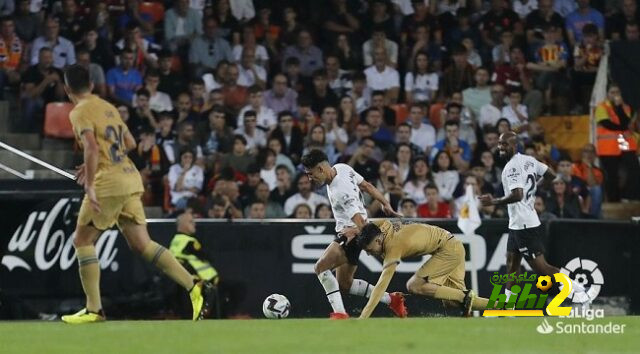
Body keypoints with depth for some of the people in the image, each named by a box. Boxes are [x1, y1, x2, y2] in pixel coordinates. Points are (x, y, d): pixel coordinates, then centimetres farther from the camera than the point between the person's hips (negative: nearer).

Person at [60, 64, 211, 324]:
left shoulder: (79, 113, -5)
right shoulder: (108, 107, 20)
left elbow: (91, 147, -20)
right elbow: (129, 143, 26)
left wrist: (90, 186, -22)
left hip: (108, 182, -8)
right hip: (131, 178, 8)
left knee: (83, 241, 5)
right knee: (142, 244, 5)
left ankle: (94, 309, 1)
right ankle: (194, 287, -8)